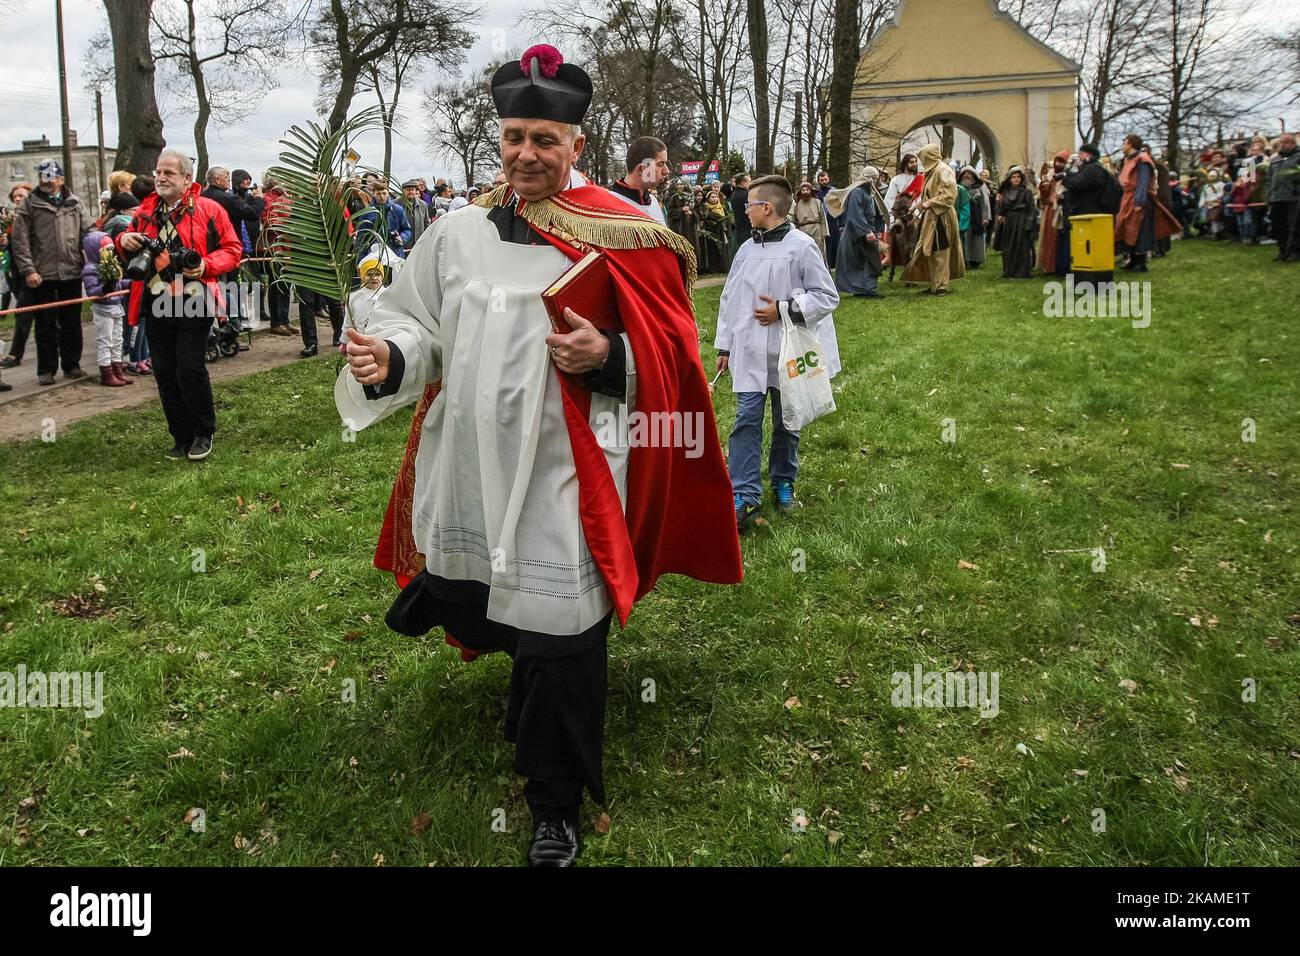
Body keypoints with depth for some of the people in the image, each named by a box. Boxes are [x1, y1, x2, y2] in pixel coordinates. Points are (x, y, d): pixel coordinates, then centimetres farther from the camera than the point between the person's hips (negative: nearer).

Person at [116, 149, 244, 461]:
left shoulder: (208, 210, -1)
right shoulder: (145, 212, 13)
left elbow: (232, 249, -1)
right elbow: (129, 255, 24)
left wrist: (206, 266, -17)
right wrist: (124, 241, 0)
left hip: (193, 304, -5)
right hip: (156, 305, 5)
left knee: (190, 368, -8)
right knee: (164, 373, 7)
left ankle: (204, 433, 10)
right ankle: (182, 437, 18)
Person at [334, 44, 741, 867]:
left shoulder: (620, 237, -4)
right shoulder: (457, 234, 6)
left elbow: (667, 349, -3)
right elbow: (419, 327, 7)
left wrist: (608, 356, -22)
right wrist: (388, 357, -15)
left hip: (563, 478, -4)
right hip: (466, 473, 4)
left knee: (557, 642, 3)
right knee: (467, 607, 17)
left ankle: (556, 806, 25)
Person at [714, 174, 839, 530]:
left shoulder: (802, 247, -10)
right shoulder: (746, 249, 6)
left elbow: (827, 296, -9)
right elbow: (730, 299, 12)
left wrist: (783, 310, -17)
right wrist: (724, 345, 12)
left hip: (788, 354, -3)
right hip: (749, 354, 3)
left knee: (786, 423, 11)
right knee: (746, 421, -4)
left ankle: (783, 483, 30)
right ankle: (745, 495, -2)